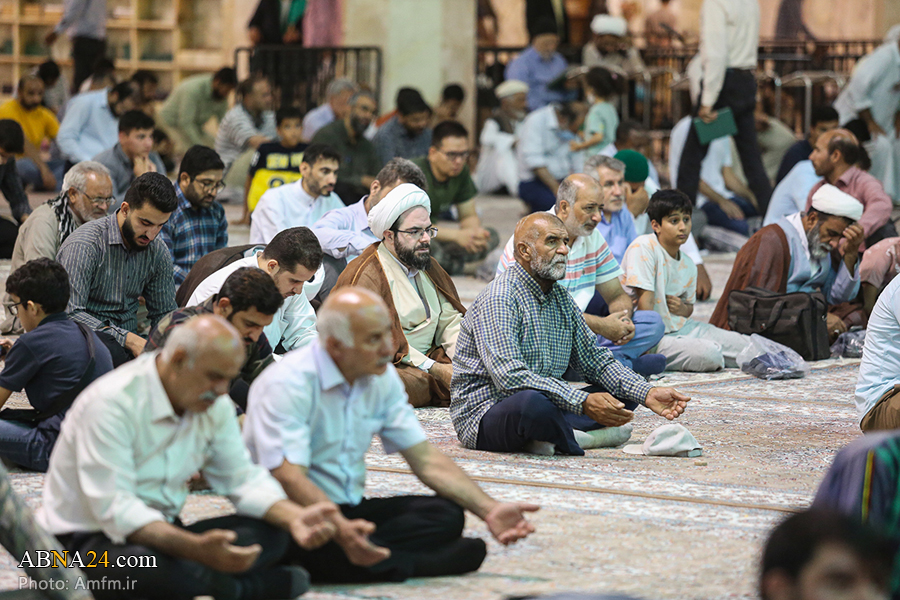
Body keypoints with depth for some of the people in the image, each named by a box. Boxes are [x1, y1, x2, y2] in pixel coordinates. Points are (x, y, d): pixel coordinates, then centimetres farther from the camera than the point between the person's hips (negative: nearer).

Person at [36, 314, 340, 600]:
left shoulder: (215, 405, 3)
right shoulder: (112, 402, -23)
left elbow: (243, 479, 7)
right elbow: (113, 510, -29)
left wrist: (294, 517, -14)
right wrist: (196, 547, -42)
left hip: (164, 533, 8)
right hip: (86, 538, -8)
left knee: (271, 532, -10)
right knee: (145, 565, -41)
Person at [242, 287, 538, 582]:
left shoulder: (383, 379, 5)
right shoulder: (287, 383, -18)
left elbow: (425, 458, 7)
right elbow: (287, 477, -28)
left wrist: (489, 510, -6)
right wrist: (340, 528, -46)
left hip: (348, 510, 7)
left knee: (446, 514, -15)